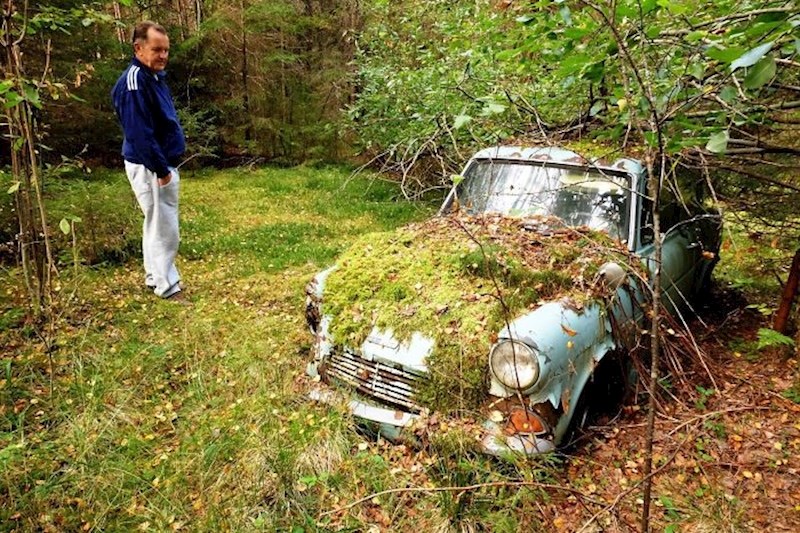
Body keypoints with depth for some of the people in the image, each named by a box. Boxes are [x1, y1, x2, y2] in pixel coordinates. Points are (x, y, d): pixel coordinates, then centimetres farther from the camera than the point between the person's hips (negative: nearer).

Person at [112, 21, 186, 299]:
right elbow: (140, 133, -25)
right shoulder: (134, 81, -20)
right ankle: (168, 288, 8)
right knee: (164, 229, -3)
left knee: (156, 225, 18)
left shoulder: (154, 76, 12)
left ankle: (155, 279, 31)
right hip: (150, 167, -10)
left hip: (161, 164, 10)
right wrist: (161, 170, -22)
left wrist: (166, 166, 14)